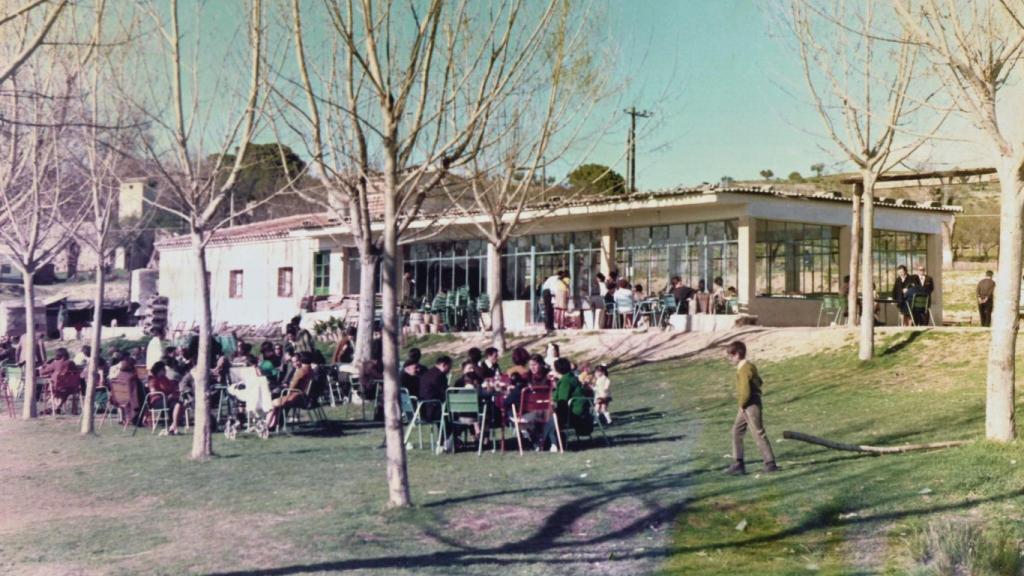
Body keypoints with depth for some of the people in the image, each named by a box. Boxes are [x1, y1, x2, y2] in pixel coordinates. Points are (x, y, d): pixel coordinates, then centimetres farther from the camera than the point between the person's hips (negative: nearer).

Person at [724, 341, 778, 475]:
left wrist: (742, 404, -10)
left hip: (750, 406, -10)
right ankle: (738, 464, 14)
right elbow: (759, 382, 23)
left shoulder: (744, 370, -20)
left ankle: (770, 464, 4)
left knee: (758, 434, -3)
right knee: (737, 432, 12)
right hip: (746, 406, 10)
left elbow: (745, 392, -26)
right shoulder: (749, 366, 11)